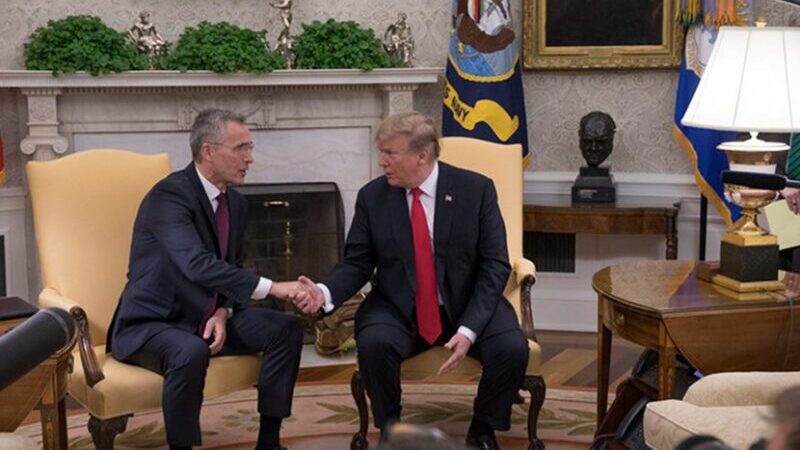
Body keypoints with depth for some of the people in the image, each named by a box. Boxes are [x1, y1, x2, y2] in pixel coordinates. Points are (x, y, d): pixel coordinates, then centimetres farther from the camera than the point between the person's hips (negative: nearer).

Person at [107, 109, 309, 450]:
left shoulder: (234, 202, 5)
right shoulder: (169, 194, -21)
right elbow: (198, 265, -35)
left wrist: (222, 314, -8)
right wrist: (271, 287, -38)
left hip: (205, 317, 8)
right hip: (151, 323, -8)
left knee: (284, 330, -7)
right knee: (191, 352, -38)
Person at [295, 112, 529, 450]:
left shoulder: (476, 189, -8)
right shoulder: (372, 196, -2)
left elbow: (494, 266, -9)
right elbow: (356, 263, 1)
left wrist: (469, 329, -21)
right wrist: (325, 292, -22)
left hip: (468, 306, 0)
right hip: (398, 308, 1)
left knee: (512, 348, -27)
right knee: (373, 343, -31)